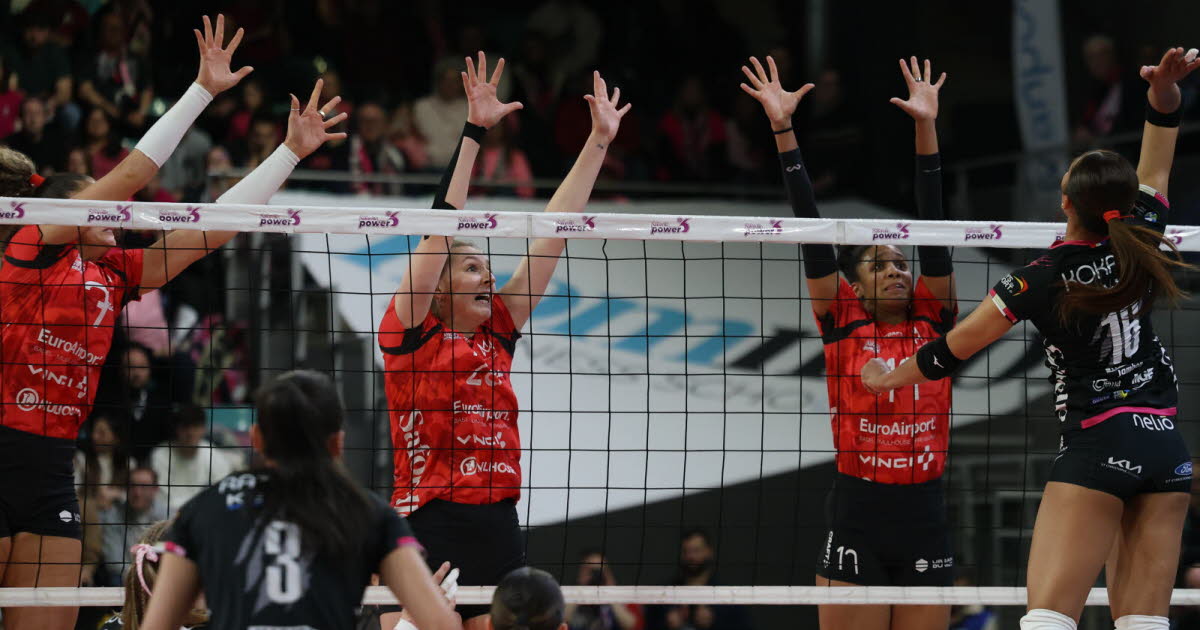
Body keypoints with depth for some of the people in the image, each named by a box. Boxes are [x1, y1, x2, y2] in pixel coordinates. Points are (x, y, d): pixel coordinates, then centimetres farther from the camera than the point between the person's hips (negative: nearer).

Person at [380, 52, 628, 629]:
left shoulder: (498, 333, 14)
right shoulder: (410, 332, 0)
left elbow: (552, 234, 15)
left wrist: (599, 142, 16)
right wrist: (473, 132, -11)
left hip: (498, 533, 6)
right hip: (425, 535, -6)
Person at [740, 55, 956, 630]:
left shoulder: (932, 321, 10)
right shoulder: (842, 324, 4)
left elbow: (933, 227, 5)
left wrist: (926, 129, -2)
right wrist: (783, 131, -5)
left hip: (925, 523, 3)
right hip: (856, 523, -3)